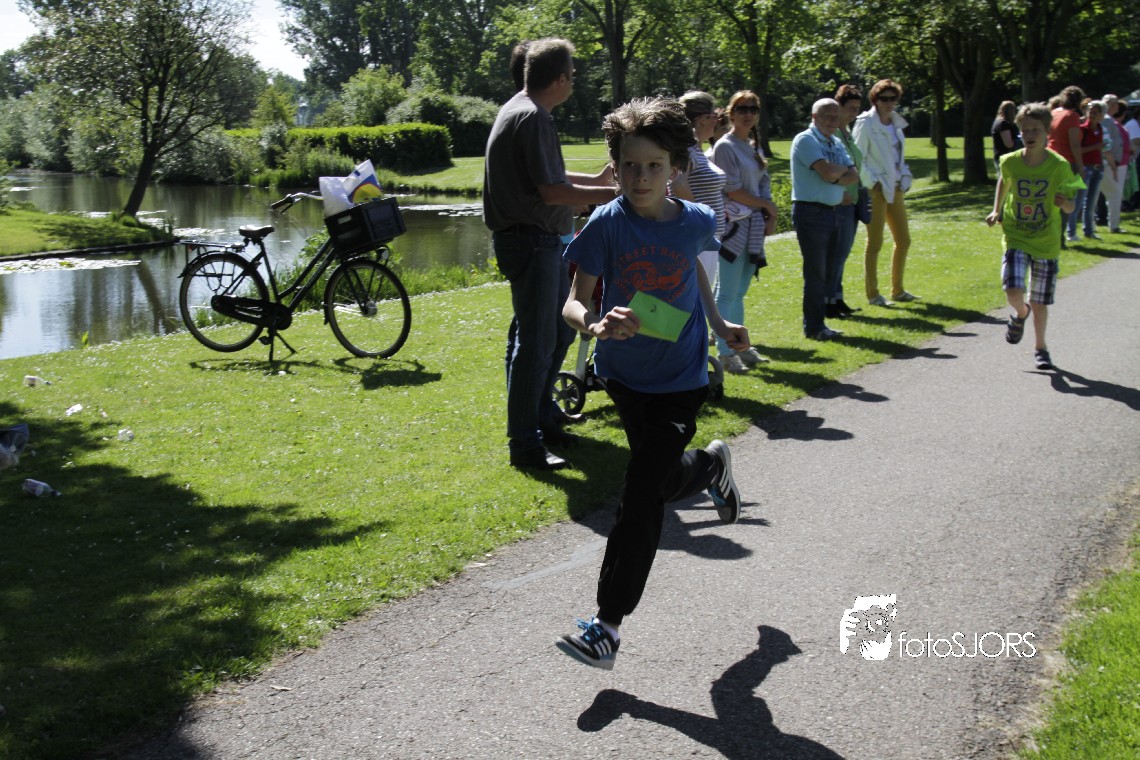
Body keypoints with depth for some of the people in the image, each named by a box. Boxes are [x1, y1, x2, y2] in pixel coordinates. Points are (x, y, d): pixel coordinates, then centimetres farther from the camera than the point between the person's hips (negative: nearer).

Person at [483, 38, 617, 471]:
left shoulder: (520, 111, 15)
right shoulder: (534, 118, -18)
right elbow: (551, 191, -21)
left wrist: (594, 180, 24)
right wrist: (614, 194, -16)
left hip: (544, 240, 11)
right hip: (531, 241, -11)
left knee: (560, 329, 20)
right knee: (536, 341, -6)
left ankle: (543, 416, 32)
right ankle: (524, 444, 0)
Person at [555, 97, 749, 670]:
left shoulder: (696, 222, -8)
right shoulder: (607, 224, -14)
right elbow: (573, 302, -16)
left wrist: (719, 325, 11)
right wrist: (594, 323, -38)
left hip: (680, 382, -2)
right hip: (623, 375, 2)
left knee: (640, 499, -9)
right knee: (661, 481, 20)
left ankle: (609, 624, -1)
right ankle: (711, 465, 56)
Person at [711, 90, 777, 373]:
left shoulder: (754, 146, 16)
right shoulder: (726, 146, -8)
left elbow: (764, 185, 17)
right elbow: (733, 190, -14)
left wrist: (769, 215, 0)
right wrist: (767, 206, -4)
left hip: (754, 225, 8)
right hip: (734, 224, -8)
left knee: (739, 292, 13)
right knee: (727, 293, -5)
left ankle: (740, 347, 19)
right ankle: (725, 353, -2)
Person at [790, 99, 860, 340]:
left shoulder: (837, 143, 15)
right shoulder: (805, 140, -9)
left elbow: (854, 177, 4)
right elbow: (828, 172, -22)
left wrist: (836, 176, -14)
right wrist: (844, 170, -2)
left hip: (837, 211, 8)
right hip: (812, 212, -8)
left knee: (830, 272, 11)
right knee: (816, 273, -3)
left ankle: (818, 322, 19)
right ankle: (813, 327, 6)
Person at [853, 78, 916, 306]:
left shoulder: (896, 123, 12)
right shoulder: (866, 123, -10)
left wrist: (904, 177, 7)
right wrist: (873, 183, -18)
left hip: (895, 189, 8)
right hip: (876, 190, -8)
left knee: (903, 240, 12)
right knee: (875, 243, -3)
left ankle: (897, 290, 24)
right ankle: (872, 294, 5)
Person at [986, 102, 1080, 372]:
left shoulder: (1059, 166, -10)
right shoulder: (1010, 162, -6)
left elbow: (1070, 207, -4)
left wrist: (1064, 203, -25)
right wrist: (997, 210, 15)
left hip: (1046, 242, 0)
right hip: (1015, 238, 1)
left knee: (1040, 302, 6)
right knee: (1013, 292, -17)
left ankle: (1040, 347, 27)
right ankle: (1020, 313, 19)